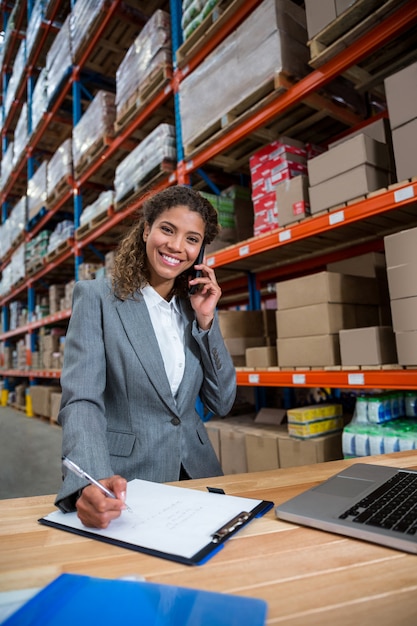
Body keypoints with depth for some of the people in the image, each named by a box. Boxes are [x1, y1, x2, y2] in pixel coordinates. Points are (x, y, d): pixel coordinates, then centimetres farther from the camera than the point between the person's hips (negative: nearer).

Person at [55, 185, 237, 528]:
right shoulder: (96, 296, -5)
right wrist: (93, 480, -30)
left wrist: (206, 321, -5)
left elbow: (222, 403, 4)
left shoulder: (198, 307, 6)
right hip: (124, 483, -3)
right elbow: (81, 402, -13)